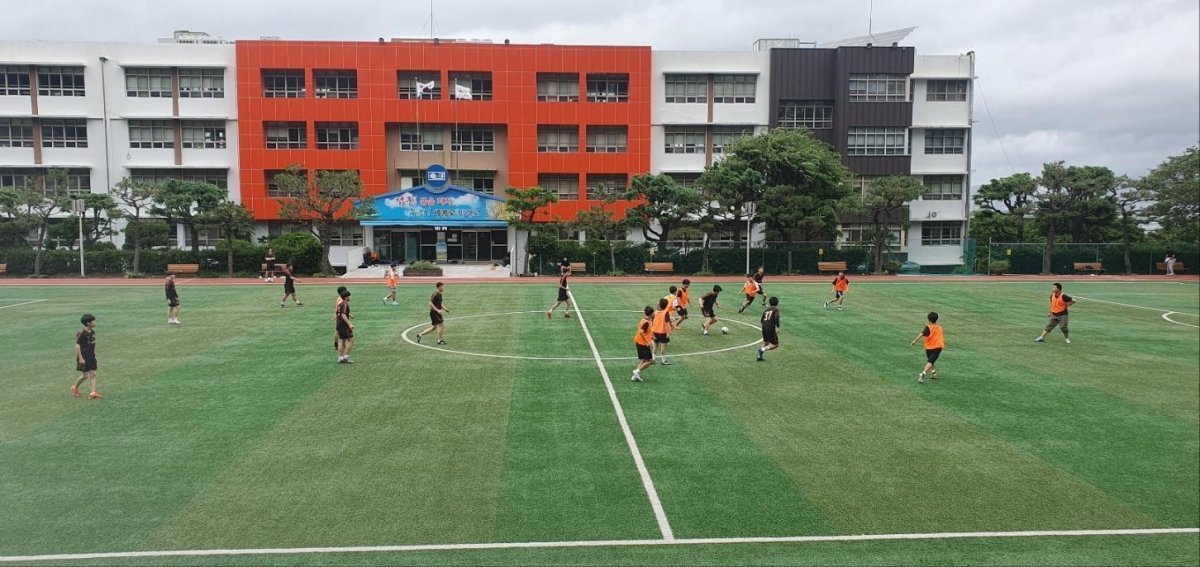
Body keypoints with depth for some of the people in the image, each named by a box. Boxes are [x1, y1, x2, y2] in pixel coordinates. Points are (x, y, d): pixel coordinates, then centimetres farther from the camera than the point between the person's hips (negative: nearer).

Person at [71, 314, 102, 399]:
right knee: (85, 375, 0)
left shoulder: (93, 332, 4)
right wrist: (80, 358, -19)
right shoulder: (82, 334, -18)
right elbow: (77, 346, -18)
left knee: (93, 374, 3)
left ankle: (93, 393, 3)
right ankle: (75, 387, 27)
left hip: (91, 357, 7)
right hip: (84, 357, -7)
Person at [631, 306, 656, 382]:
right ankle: (637, 371, -4)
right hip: (643, 344, -9)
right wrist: (647, 342, -27)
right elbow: (641, 332, -31)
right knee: (650, 360, -1)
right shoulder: (647, 322, -20)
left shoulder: (642, 320, 8)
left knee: (643, 360, 16)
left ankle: (635, 376, 11)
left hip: (638, 342, 9)